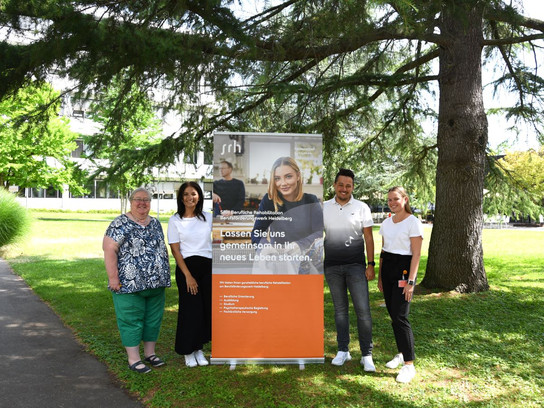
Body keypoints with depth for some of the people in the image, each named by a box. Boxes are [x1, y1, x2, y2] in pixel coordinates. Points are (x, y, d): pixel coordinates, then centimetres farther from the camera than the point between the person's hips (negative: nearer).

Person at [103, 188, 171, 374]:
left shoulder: (155, 223, 12)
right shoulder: (120, 224, -7)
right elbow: (109, 249, -13)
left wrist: (165, 273, 14)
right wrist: (113, 277, -18)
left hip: (156, 283, 6)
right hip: (130, 283, -6)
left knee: (154, 319, 13)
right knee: (131, 320, 2)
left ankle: (150, 353, 28)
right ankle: (133, 359, 14)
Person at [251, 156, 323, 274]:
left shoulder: (311, 201, 2)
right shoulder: (269, 200, -1)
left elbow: (319, 232, -10)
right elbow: (256, 234, -6)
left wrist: (300, 245, -31)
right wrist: (265, 246, -30)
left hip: (306, 256, 1)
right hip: (278, 257, 0)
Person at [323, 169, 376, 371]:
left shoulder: (361, 208, 1)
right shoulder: (324, 208, 5)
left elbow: (368, 238, 0)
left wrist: (371, 265, -5)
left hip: (356, 265, -2)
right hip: (332, 266, 2)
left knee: (363, 310, -4)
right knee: (340, 309, 12)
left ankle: (366, 355, 8)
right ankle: (343, 351, 23)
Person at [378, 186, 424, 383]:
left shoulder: (413, 222, -8)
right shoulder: (386, 223, 11)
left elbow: (416, 254, -12)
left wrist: (410, 281, -16)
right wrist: (380, 277, 15)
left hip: (404, 269, -6)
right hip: (387, 268, 6)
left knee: (399, 317, -10)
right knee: (393, 314, 10)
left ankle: (409, 364, 0)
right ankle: (402, 353, 27)